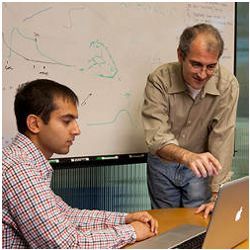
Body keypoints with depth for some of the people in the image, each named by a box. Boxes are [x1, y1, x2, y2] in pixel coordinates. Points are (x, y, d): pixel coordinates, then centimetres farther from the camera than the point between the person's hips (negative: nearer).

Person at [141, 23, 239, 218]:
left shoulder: (227, 85, -21)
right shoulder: (159, 80, -23)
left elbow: (222, 141, -21)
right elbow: (156, 138, -31)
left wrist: (217, 196, -25)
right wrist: (188, 157, -51)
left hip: (201, 167, 0)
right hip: (163, 164, 0)